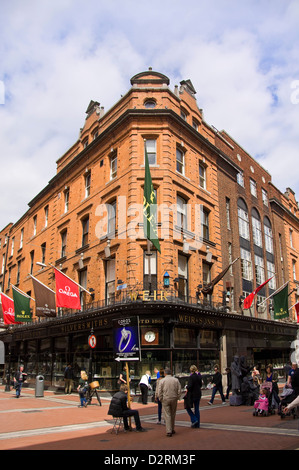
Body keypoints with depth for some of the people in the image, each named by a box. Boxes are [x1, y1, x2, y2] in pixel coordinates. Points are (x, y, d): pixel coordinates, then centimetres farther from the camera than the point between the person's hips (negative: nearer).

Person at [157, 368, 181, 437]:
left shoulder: (162, 381, -5)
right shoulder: (176, 380, 1)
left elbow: (159, 392, -6)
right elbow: (179, 391, 0)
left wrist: (161, 400, 6)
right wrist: (177, 398, 10)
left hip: (165, 400, -2)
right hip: (174, 399, 3)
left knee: (167, 415, 0)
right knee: (173, 415, 16)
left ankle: (169, 431, -4)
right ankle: (172, 430, 26)